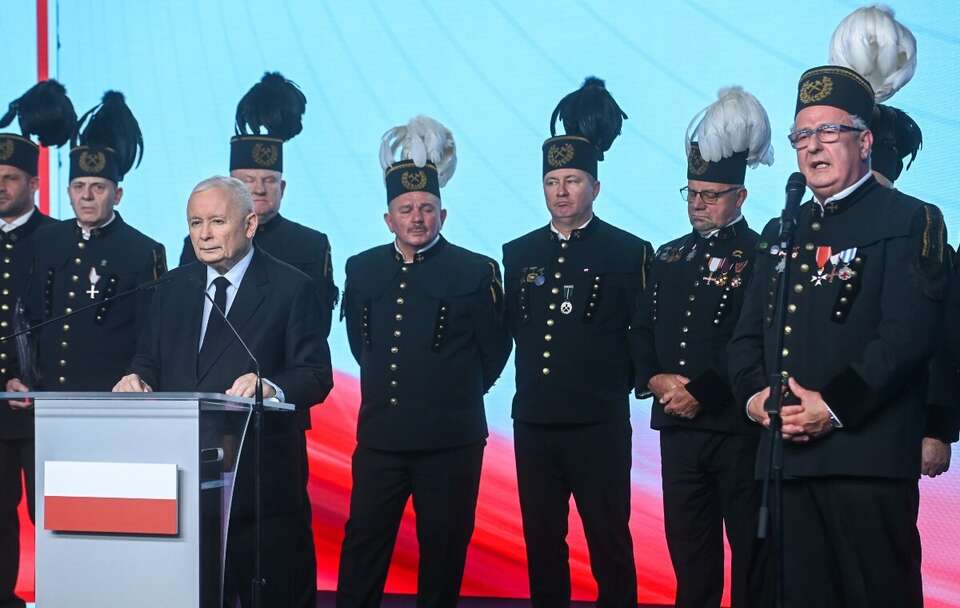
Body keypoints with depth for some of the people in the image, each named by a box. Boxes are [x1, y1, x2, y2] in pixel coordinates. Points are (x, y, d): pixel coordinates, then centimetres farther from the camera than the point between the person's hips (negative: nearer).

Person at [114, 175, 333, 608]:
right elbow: (149, 360, 15)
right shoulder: (173, 288, 15)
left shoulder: (292, 289, -1)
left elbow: (316, 376, -7)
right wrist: (137, 378, -9)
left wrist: (272, 387, -27)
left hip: (258, 473, -4)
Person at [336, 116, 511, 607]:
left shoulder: (476, 272, -3)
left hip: (450, 440, -3)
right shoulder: (362, 270, 8)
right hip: (379, 435, 3)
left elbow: (494, 351, 5)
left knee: (443, 546, 5)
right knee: (363, 545, 4)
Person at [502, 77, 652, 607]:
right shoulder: (518, 254, 10)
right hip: (534, 422, 4)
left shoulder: (629, 253, -2)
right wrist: (533, 380, 14)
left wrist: (619, 384, 1)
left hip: (599, 425, -4)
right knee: (541, 542, 10)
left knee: (609, 542, 0)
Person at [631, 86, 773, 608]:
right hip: (678, 429, 6)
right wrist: (655, 380, -5)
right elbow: (641, 333, 13)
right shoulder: (669, 257, 16)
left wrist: (701, 391, -17)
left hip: (740, 430, -6)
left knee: (752, 557, 1)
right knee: (690, 556, 11)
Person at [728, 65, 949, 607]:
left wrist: (835, 407, -18)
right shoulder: (781, 232, 21)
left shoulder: (910, 221, -1)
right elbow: (748, 334, 17)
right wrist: (755, 395, -3)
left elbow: (908, 332, -13)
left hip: (868, 457, -6)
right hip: (788, 455, 6)